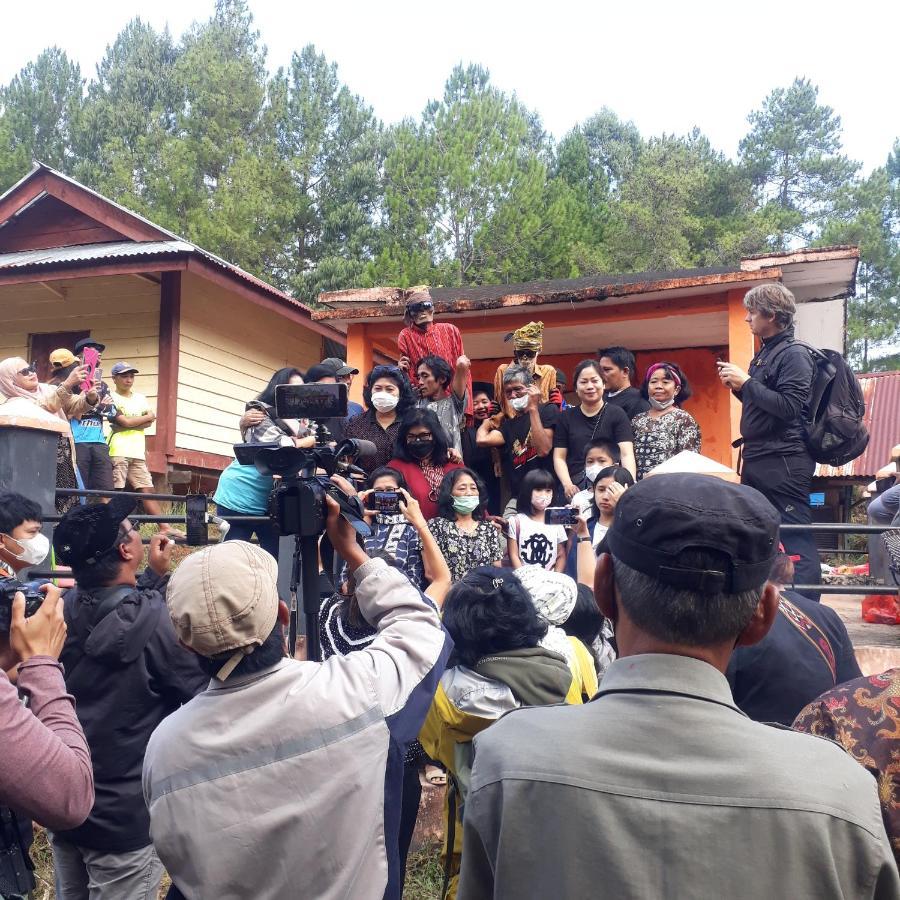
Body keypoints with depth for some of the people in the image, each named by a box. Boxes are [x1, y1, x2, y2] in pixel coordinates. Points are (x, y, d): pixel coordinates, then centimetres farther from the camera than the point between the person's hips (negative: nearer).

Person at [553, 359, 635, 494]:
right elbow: (559, 457, 8)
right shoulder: (566, 417, 12)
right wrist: (567, 484, -10)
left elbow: (626, 454, -7)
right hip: (575, 489, 2)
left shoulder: (617, 415, 4)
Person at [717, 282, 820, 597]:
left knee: (796, 541, -8)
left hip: (784, 462, -10)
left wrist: (747, 381, -16)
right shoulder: (764, 354, 16)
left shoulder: (794, 354, -10)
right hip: (757, 459, 10)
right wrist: (737, 386, 7)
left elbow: (789, 407, -21)